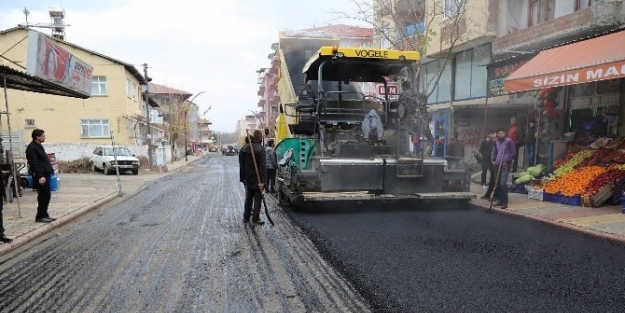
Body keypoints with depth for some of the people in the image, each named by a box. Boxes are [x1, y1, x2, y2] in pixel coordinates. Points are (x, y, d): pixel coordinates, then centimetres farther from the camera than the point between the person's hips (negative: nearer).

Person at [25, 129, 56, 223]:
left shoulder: (38, 146, 18)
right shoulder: (32, 148, -14)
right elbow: (34, 164, -21)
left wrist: (49, 171, 20)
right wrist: (40, 176, -26)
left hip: (45, 175, 10)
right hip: (41, 176, -10)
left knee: (46, 196, 13)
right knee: (43, 197, -6)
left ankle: (44, 215, 20)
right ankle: (40, 217, 1)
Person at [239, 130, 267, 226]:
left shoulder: (244, 148, 5)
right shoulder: (260, 149, -17)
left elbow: (241, 164, 10)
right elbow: (262, 167, -21)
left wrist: (243, 177, 14)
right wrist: (262, 181, -21)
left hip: (247, 179, 6)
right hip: (257, 180, -6)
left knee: (248, 198, 19)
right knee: (257, 199, 3)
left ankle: (246, 217, 27)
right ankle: (255, 220, 4)